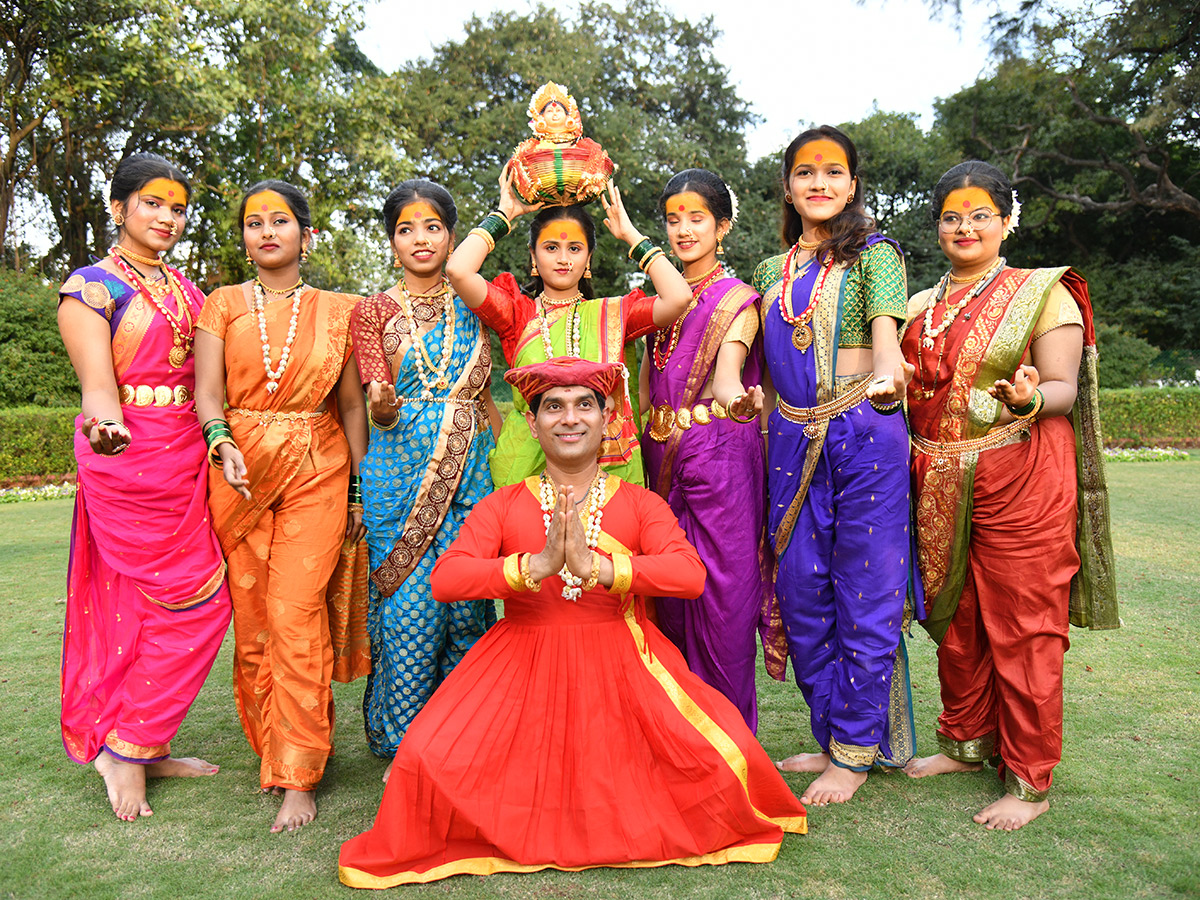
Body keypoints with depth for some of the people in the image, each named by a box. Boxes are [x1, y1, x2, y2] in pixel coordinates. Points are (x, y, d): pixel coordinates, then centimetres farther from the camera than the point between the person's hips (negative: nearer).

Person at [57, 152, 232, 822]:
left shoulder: (186, 287, 16)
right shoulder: (91, 286, -5)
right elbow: (98, 385, -19)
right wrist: (105, 424, -36)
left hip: (188, 457, 7)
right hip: (129, 458, -7)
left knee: (152, 607, 10)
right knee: (189, 602, -6)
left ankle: (146, 747, 22)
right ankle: (124, 748, 10)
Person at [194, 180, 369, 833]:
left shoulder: (337, 310, 9)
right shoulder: (223, 305, 10)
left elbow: (351, 405, 10)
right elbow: (207, 392, 0)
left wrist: (359, 490, 6)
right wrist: (222, 443, -20)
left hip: (316, 470, -2)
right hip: (239, 469, 2)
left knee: (295, 614, -10)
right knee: (250, 621, 5)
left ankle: (298, 777, -1)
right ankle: (273, 747, 24)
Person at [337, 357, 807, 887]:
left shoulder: (639, 505, 3)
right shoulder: (503, 506, 3)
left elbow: (691, 575, -14)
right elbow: (445, 579, -11)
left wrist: (595, 567, -27)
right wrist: (537, 565, -26)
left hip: (623, 669, 0)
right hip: (522, 669, 0)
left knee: (724, 753, -16)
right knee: (431, 756, -18)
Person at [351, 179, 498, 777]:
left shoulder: (472, 308, 14)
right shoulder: (373, 311, 7)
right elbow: (377, 405, -3)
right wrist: (383, 408, -26)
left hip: (470, 470, 2)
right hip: (400, 468, -2)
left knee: (466, 604, 2)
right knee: (408, 604, -4)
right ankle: (402, 746, 13)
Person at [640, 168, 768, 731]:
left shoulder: (737, 300, -3)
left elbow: (728, 365, -23)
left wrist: (733, 397, -45)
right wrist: (640, 443, 3)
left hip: (719, 457, -6)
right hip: (661, 456, 6)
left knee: (721, 592, -3)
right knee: (669, 594, 10)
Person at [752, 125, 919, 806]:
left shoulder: (874, 253, 2)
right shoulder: (773, 271, 17)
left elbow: (885, 329, -16)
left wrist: (886, 369, -37)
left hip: (864, 435, -5)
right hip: (793, 442, 5)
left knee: (865, 595, -1)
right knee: (802, 592, 7)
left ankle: (856, 752, 13)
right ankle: (832, 738, 23)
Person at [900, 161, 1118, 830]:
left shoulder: (1043, 293, -1)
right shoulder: (923, 306, 14)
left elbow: (1065, 390, -8)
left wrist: (1028, 399, -29)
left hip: (1023, 480, -5)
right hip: (941, 486, 6)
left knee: (1024, 627, -1)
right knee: (955, 619, 13)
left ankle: (1031, 780, 11)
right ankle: (967, 743, 31)